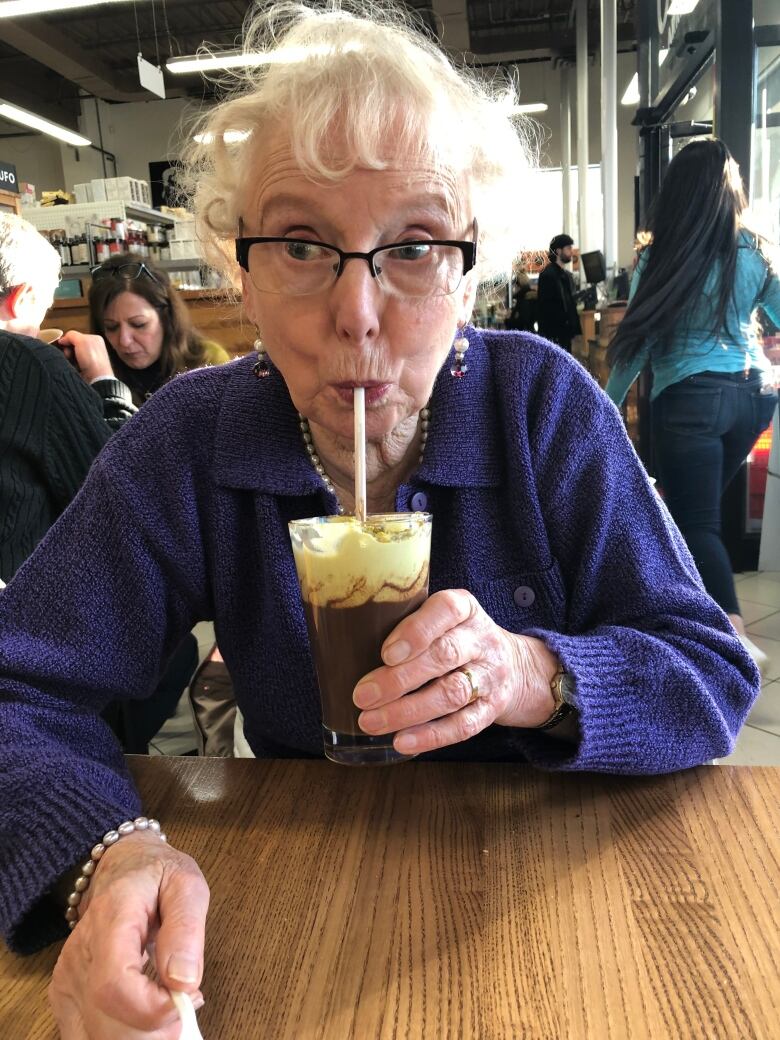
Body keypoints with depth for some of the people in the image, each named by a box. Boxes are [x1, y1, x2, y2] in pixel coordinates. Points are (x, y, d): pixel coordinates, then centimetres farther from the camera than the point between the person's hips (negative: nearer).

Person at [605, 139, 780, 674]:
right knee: (697, 506, 19)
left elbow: (639, 341, -4)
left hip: (691, 395, -5)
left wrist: (609, 404, 5)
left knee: (696, 520, -1)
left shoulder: (663, 258, -6)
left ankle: (732, 626, -14)